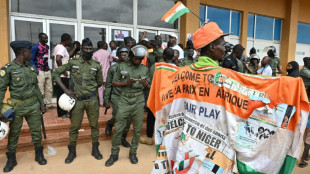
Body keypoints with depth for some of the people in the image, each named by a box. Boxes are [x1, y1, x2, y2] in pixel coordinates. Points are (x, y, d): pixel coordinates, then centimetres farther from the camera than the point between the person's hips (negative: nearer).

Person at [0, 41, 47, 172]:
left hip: (33, 105, 4)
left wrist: (42, 103, 12)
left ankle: (39, 155, 27)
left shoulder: (31, 68, 7)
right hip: (17, 107, -4)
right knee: (13, 134, 11)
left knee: (36, 131, 11)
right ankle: (11, 159, 28)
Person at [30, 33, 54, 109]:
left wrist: (48, 67, 12)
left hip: (47, 71, 7)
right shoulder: (35, 47, -9)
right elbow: (31, 60, -8)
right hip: (40, 71, -7)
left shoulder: (47, 47, 12)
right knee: (40, 91, -4)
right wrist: (36, 70, -15)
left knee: (49, 89, 11)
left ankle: (48, 104, 22)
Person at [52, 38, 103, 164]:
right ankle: (72, 152, 25)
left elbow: (99, 82, 13)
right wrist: (66, 90, -6)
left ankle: (95, 149, 27)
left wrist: (90, 89, 2)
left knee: (94, 125, 10)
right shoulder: (73, 63, -2)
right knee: (74, 126, 7)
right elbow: (55, 74, 1)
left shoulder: (97, 66, 2)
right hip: (78, 100, -1)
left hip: (92, 100, 1)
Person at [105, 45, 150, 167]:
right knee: (118, 129, 1)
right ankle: (114, 154, 18)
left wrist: (145, 83, -13)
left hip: (138, 102, 2)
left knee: (137, 129, 7)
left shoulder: (145, 69, 8)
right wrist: (126, 83, -12)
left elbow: (148, 87, 10)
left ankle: (133, 153, 25)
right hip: (124, 101, -1)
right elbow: (114, 83, 4)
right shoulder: (122, 67, 4)